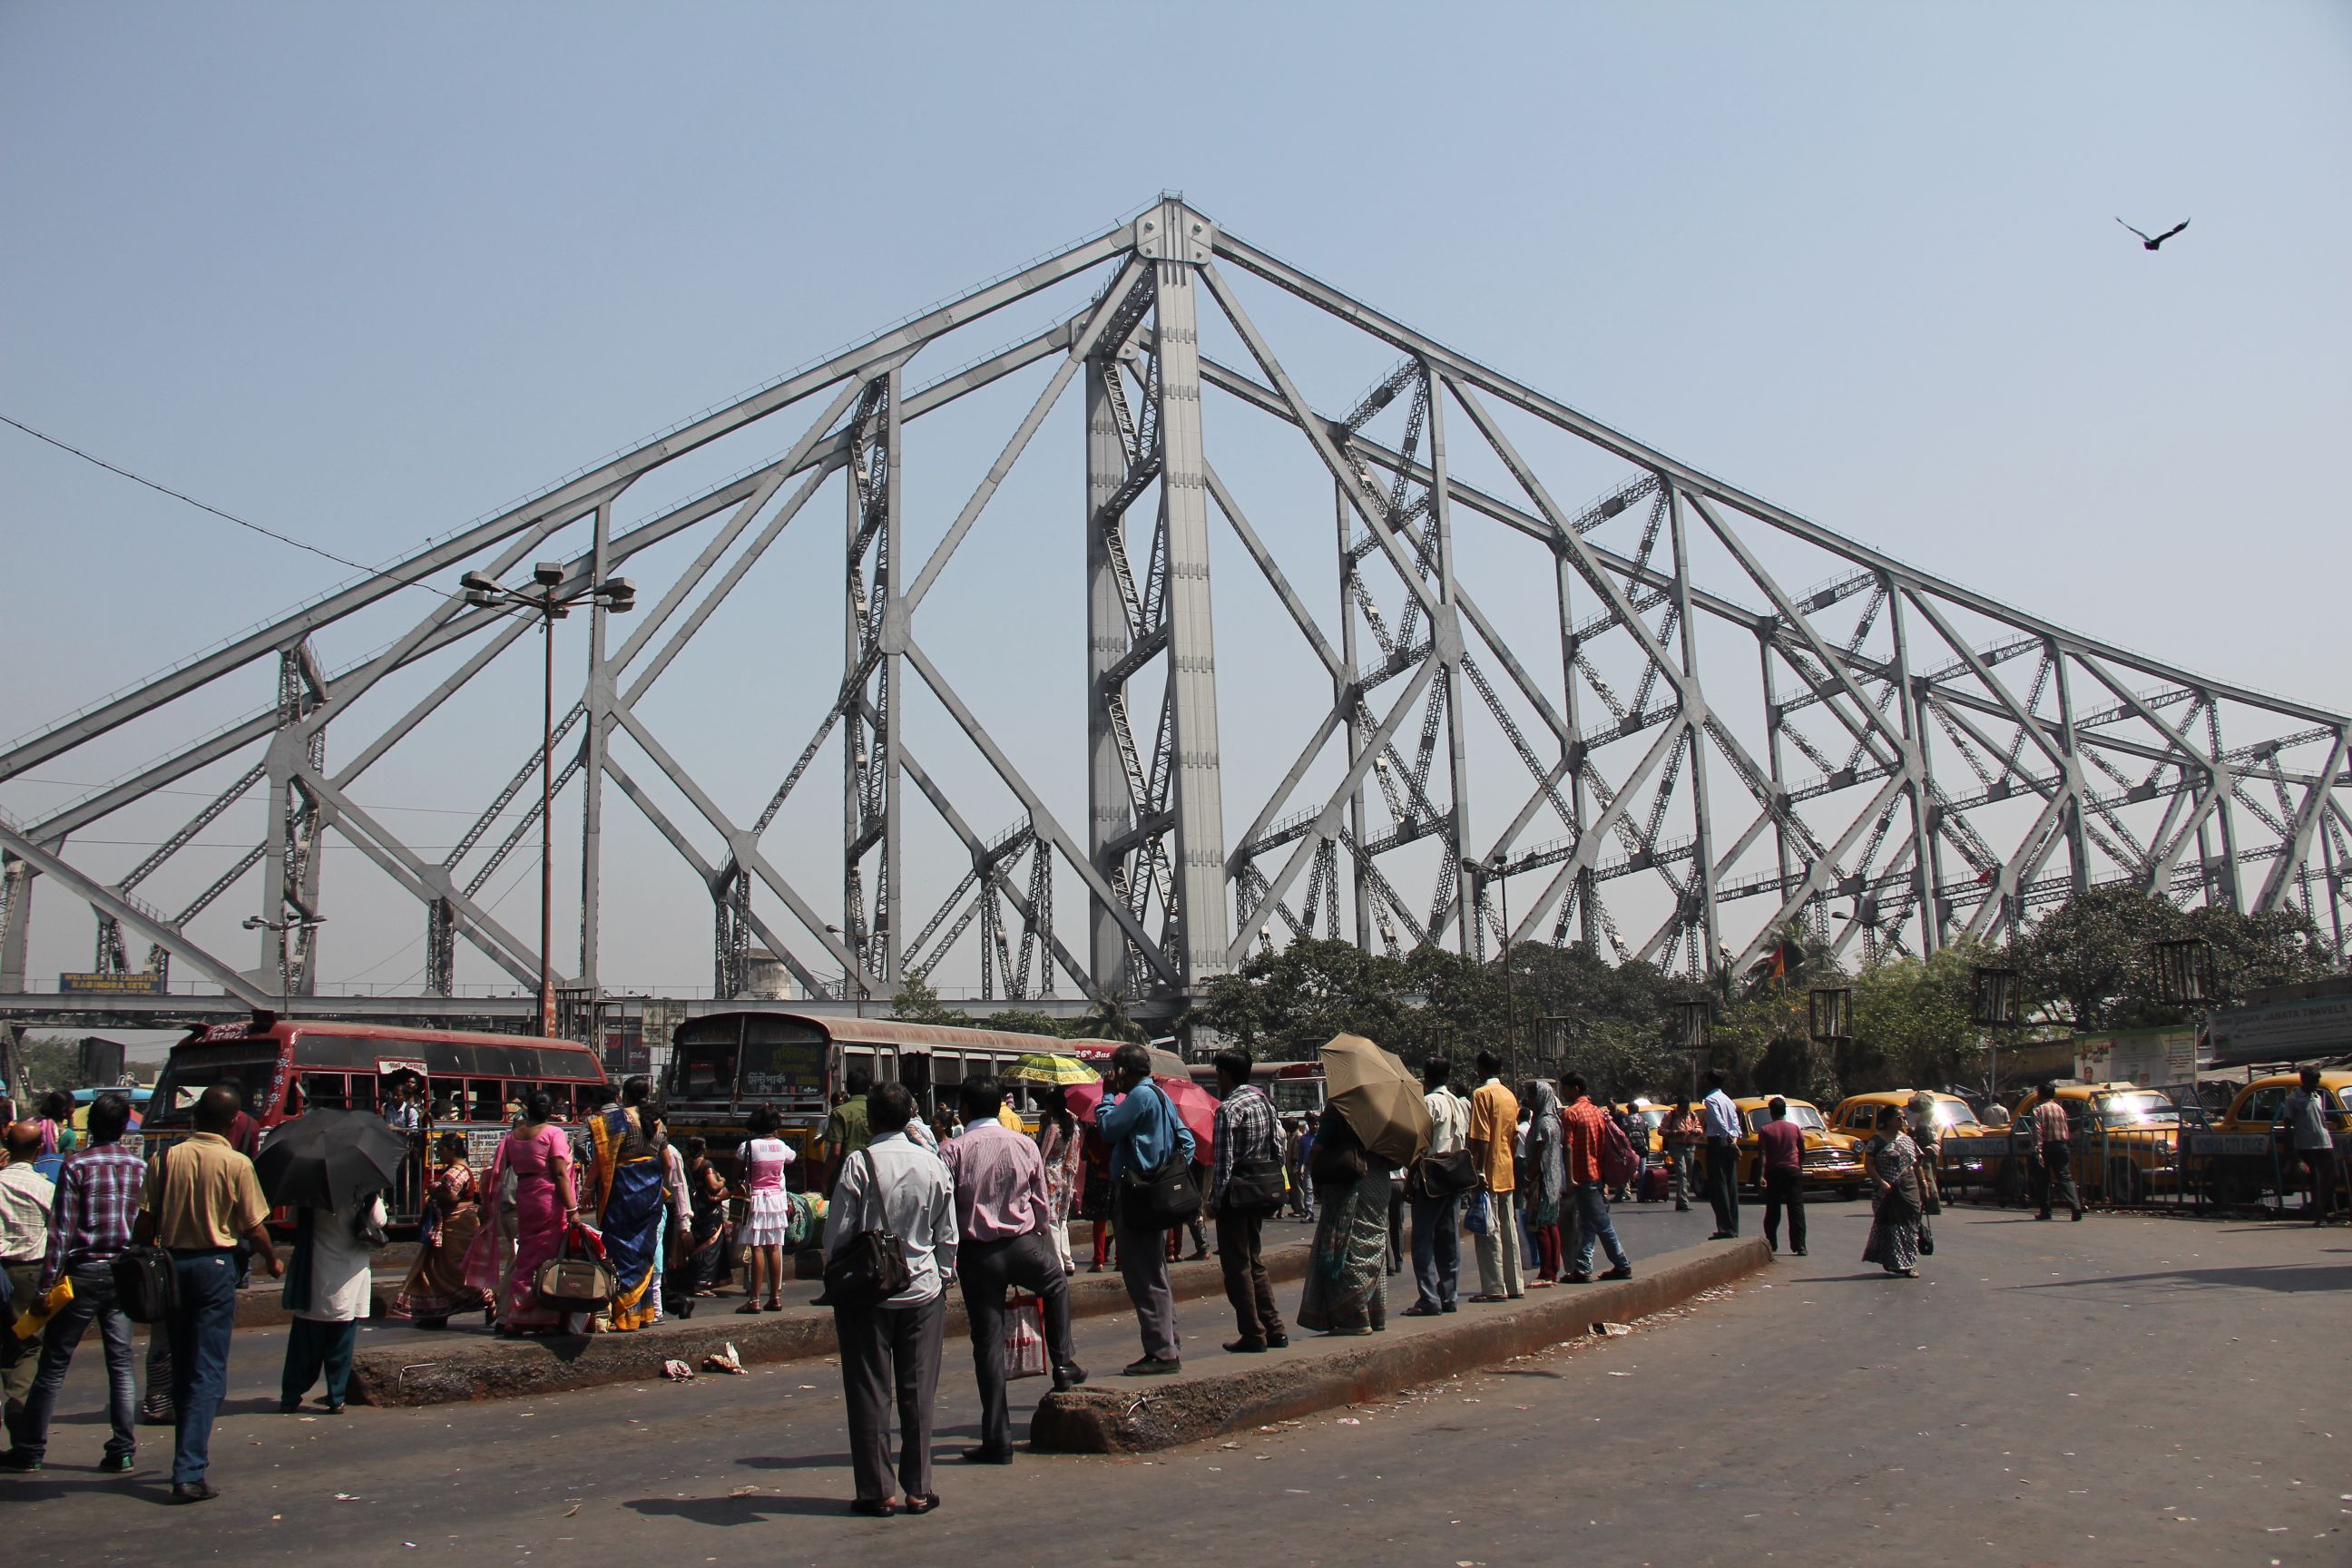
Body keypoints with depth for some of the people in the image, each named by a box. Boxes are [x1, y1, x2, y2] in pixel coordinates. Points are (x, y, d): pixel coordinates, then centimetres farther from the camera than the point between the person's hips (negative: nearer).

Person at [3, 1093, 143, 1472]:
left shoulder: (76, 1166, -7)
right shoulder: (140, 1167, 3)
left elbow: (61, 1229, -10)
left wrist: (47, 1283, -8)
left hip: (82, 1273, -3)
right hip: (123, 1272, 3)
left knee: (53, 1364, 8)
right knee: (121, 1363, 6)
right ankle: (122, 1452, 4)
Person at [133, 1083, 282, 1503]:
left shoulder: (166, 1158, -1)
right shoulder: (236, 1164, -9)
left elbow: (144, 1223, -2)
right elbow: (255, 1228, -5)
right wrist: (273, 1262, 12)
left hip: (171, 1263, 4)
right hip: (215, 1264, -4)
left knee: (181, 1367, 18)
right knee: (208, 1372, -2)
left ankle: (189, 1455, 29)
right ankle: (189, 1473, -9)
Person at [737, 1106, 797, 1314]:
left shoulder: (749, 1146, -10)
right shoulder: (781, 1146, 5)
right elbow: (792, 1158, 26)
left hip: (756, 1200, -5)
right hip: (777, 1199, 5)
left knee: (756, 1249, -6)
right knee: (774, 1248, 8)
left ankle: (754, 1300, -7)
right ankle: (775, 1297, 10)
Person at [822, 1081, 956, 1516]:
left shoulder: (859, 1163, -11)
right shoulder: (932, 1164, 0)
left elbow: (838, 1232, -8)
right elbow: (947, 1235, 5)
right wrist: (941, 1279, 16)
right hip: (923, 1290, 3)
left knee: (869, 1391, 5)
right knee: (918, 1391, 8)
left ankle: (876, 1492, 9)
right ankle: (918, 1490, 12)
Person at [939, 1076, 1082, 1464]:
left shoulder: (953, 1151, -8)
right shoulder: (1024, 1144, 1)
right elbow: (1043, 1205, 8)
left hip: (976, 1253, -1)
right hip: (1024, 1246, 2)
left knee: (988, 1343, 4)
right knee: (1057, 1285, 34)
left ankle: (997, 1440, 6)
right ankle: (1064, 1364, 29)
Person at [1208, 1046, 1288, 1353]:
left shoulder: (1228, 1108, -15)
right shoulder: (1265, 1102, 10)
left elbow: (1224, 1160, -18)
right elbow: (1279, 1149, 12)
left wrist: (1214, 1200, -11)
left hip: (1237, 1194, -8)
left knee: (1237, 1266, 1)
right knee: (1255, 1261, 17)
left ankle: (1253, 1335, 3)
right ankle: (1274, 1330, 17)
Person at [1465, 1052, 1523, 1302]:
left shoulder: (1481, 1094, -11)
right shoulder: (1510, 1096, 13)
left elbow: (1481, 1138, -18)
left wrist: (1479, 1171, -18)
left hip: (1488, 1172, -8)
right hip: (1507, 1173, 8)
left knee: (1489, 1230, -5)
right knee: (1508, 1229, 11)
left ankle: (1495, 1288, -6)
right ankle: (1514, 1285, 14)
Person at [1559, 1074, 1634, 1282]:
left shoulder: (1570, 1113, -10)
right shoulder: (1598, 1111, 12)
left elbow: (1568, 1147, -16)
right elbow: (1606, 1144, 14)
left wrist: (1569, 1178, -16)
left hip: (1583, 1177, -8)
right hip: (1599, 1175, 8)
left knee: (1601, 1224, -2)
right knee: (1588, 1225, 10)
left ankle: (1622, 1265, 1)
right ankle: (1582, 1268, 10)